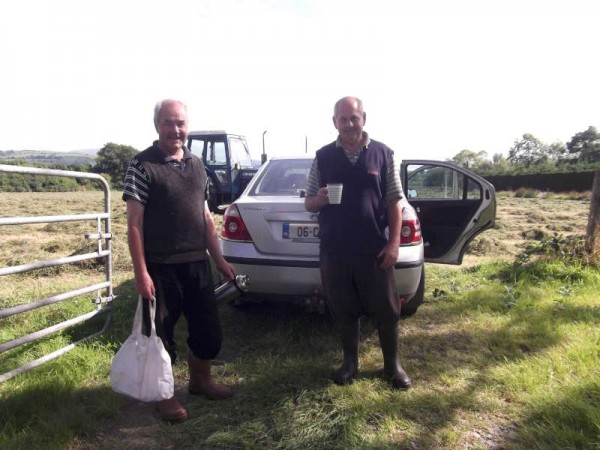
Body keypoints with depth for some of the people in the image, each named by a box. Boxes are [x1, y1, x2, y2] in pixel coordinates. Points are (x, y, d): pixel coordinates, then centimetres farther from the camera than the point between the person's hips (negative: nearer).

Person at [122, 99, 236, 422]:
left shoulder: (196, 165, 11)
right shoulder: (142, 165, -7)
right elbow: (134, 223, -10)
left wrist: (219, 259, 13)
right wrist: (141, 273, -15)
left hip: (197, 264, 6)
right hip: (161, 267, -5)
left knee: (209, 329, 14)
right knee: (161, 333, 8)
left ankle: (200, 380, 38)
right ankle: (164, 395, 29)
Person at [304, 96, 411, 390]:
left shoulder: (383, 154, 2)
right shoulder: (323, 157, 5)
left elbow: (395, 201, 2)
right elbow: (308, 203, 8)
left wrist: (393, 242, -6)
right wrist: (320, 199, -16)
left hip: (375, 249, -1)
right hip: (334, 251, 1)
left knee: (386, 310, 8)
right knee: (343, 310, 12)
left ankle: (392, 365, 28)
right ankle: (350, 362, 32)